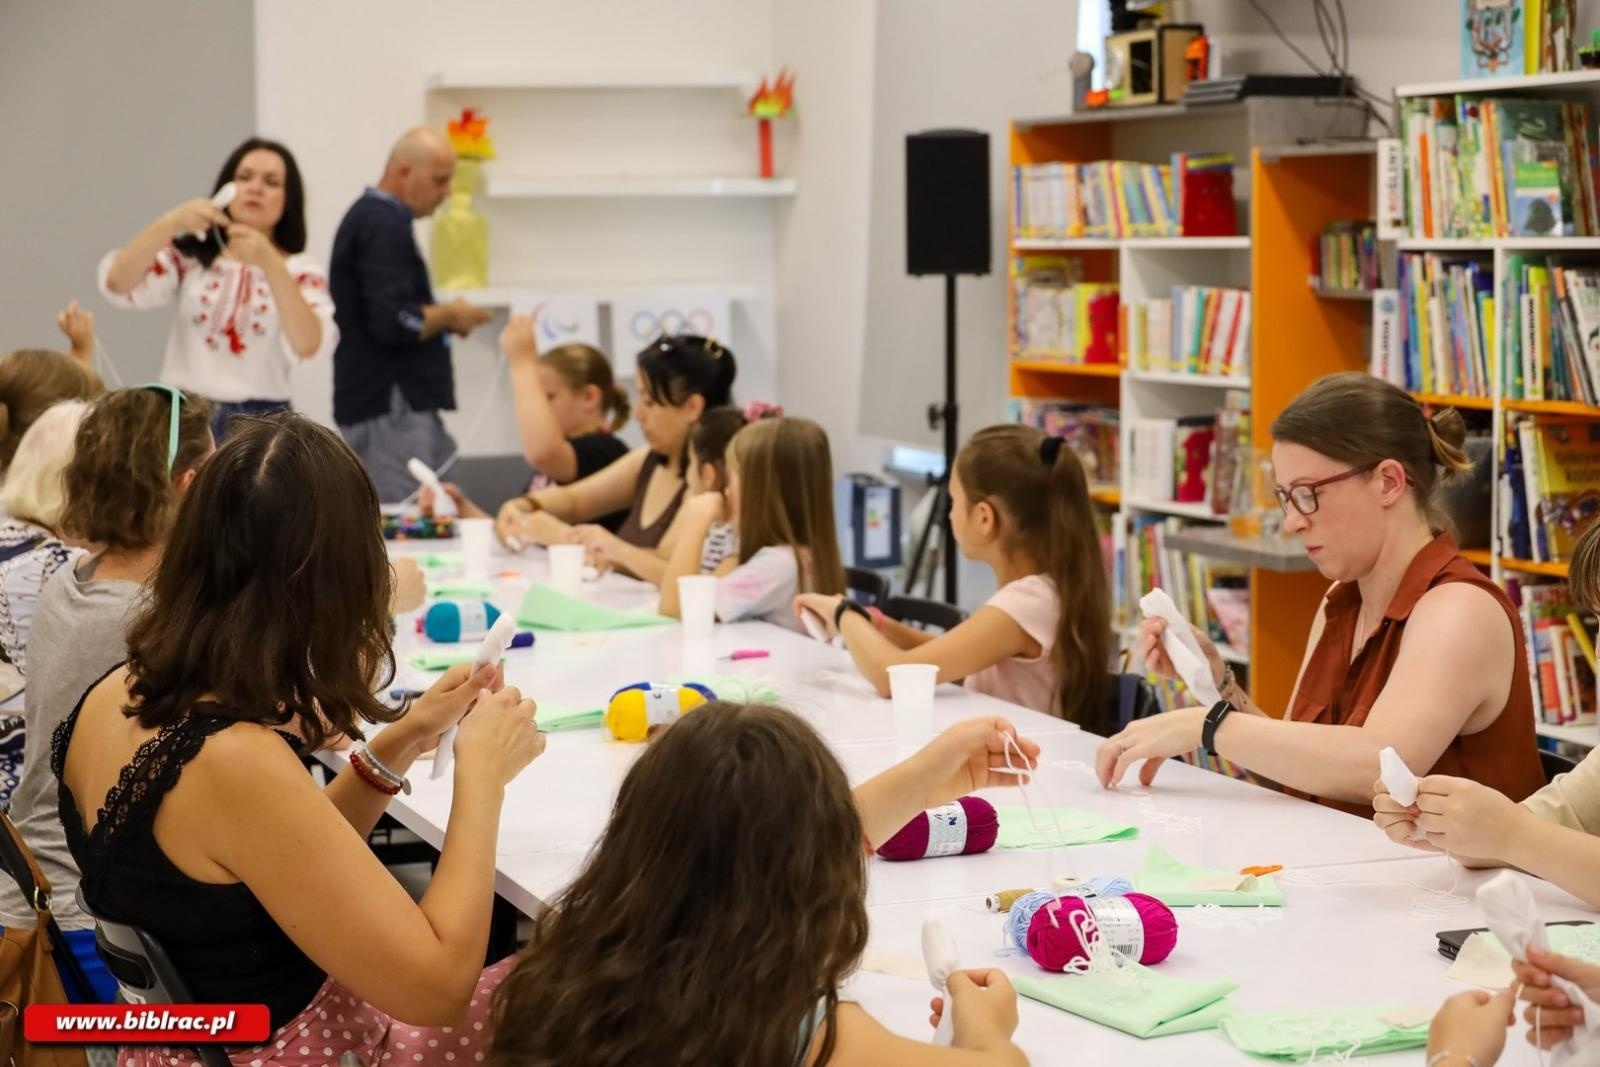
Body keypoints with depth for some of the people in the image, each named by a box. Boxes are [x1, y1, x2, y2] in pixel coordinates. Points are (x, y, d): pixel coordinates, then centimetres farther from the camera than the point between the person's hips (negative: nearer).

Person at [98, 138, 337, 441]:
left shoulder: (301, 272, 5)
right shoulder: (190, 256, 10)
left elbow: (308, 345, -13)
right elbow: (117, 284, -6)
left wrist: (270, 264, -25)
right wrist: (171, 222, -20)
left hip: (260, 427, -1)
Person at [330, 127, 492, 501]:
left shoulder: (368, 217, 17)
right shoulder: (384, 226, -15)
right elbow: (394, 323, -23)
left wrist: (439, 317, 10)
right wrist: (449, 316, -7)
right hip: (391, 410, -10)